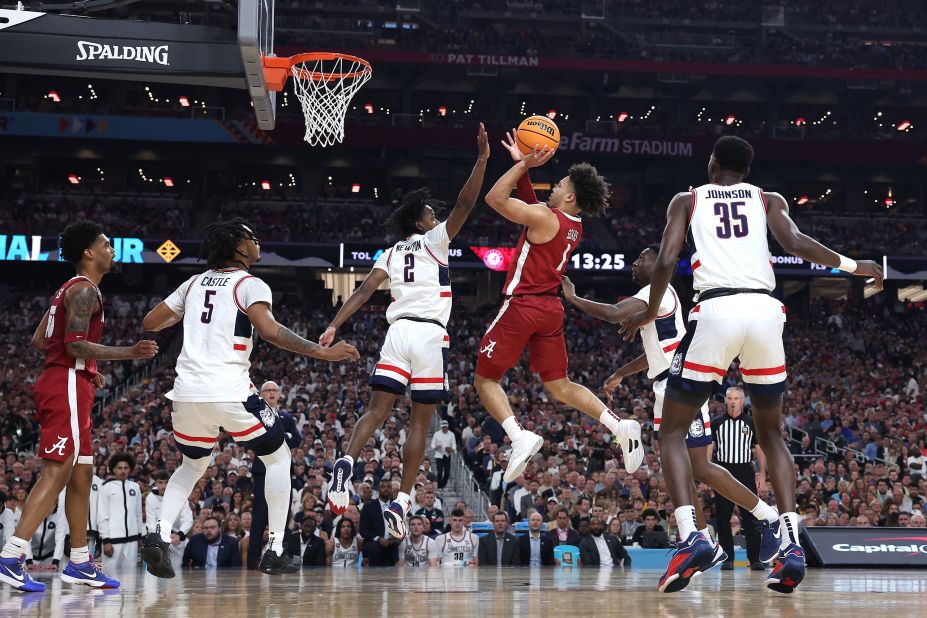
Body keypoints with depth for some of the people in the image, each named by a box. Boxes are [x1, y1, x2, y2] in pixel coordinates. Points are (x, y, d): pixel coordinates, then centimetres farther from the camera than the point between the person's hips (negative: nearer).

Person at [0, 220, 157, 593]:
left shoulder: (70, 289, 21)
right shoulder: (85, 290, -10)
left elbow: (39, 342, 22)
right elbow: (75, 343, -21)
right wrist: (129, 354, -21)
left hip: (62, 383, 11)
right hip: (67, 385, -11)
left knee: (81, 474, 12)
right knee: (56, 473, -15)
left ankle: (79, 564, 16)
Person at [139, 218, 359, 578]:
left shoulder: (194, 284, 16)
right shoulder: (250, 285, -1)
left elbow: (150, 323, 21)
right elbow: (269, 330, -19)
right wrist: (323, 353, -14)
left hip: (187, 392, 6)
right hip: (230, 392, -5)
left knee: (193, 464, 27)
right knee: (278, 457, 14)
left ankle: (160, 535, 2)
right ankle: (275, 551, 8)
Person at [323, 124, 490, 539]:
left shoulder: (391, 253, 17)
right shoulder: (435, 240, 6)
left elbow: (364, 291, 7)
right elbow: (465, 204, -4)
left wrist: (333, 326, 1)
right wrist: (482, 158, -3)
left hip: (398, 331, 4)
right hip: (430, 334, -4)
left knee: (377, 410, 0)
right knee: (420, 422, 1)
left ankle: (347, 462, -29)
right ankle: (400, 503, -5)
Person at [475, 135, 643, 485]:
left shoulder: (544, 218, -15)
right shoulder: (575, 228, 10)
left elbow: (495, 198, -10)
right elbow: (530, 205, 25)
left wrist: (524, 164, -6)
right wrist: (522, 168, 20)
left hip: (522, 306, -8)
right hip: (551, 310, 8)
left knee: (486, 379, 3)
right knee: (561, 387, 13)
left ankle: (519, 436, -19)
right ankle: (620, 426, -6)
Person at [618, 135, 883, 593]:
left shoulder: (687, 201, 18)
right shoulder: (768, 200, 20)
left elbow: (665, 260, 5)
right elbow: (793, 242, 1)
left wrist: (650, 313, 20)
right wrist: (852, 266, 12)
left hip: (715, 310, -2)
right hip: (764, 310, 2)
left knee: (673, 432, 9)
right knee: (771, 434, 19)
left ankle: (690, 536, -14)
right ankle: (791, 543, -1)